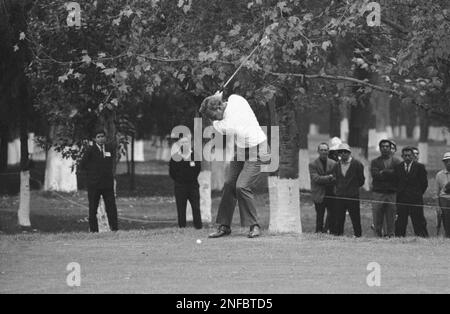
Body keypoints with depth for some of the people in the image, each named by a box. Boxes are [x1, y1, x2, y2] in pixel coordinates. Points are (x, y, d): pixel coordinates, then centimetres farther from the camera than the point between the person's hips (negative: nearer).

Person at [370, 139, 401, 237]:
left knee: (391, 219, -3)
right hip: (378, 193, 0)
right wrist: (390, 174, -9)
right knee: (377, 220, -3)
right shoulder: (375, 162, 12)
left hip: (392, 193, 0)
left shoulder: (397, 162, 11)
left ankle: (391, 236, 1)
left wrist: (383, 172, -6)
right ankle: (377, 236, 0)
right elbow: (375, 175, -4)